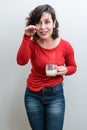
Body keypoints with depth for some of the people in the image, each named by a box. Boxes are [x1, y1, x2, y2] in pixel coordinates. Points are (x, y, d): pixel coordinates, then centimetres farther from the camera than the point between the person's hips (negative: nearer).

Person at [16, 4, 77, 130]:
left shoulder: (65, 46, -9)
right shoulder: (32, 44, -7)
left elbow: (73, 67, 7)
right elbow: (21, 61, -27)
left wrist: (65, 70, -14)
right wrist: (26, 37, -31)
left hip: (55, 94, -1)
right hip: (33, 95, 2)